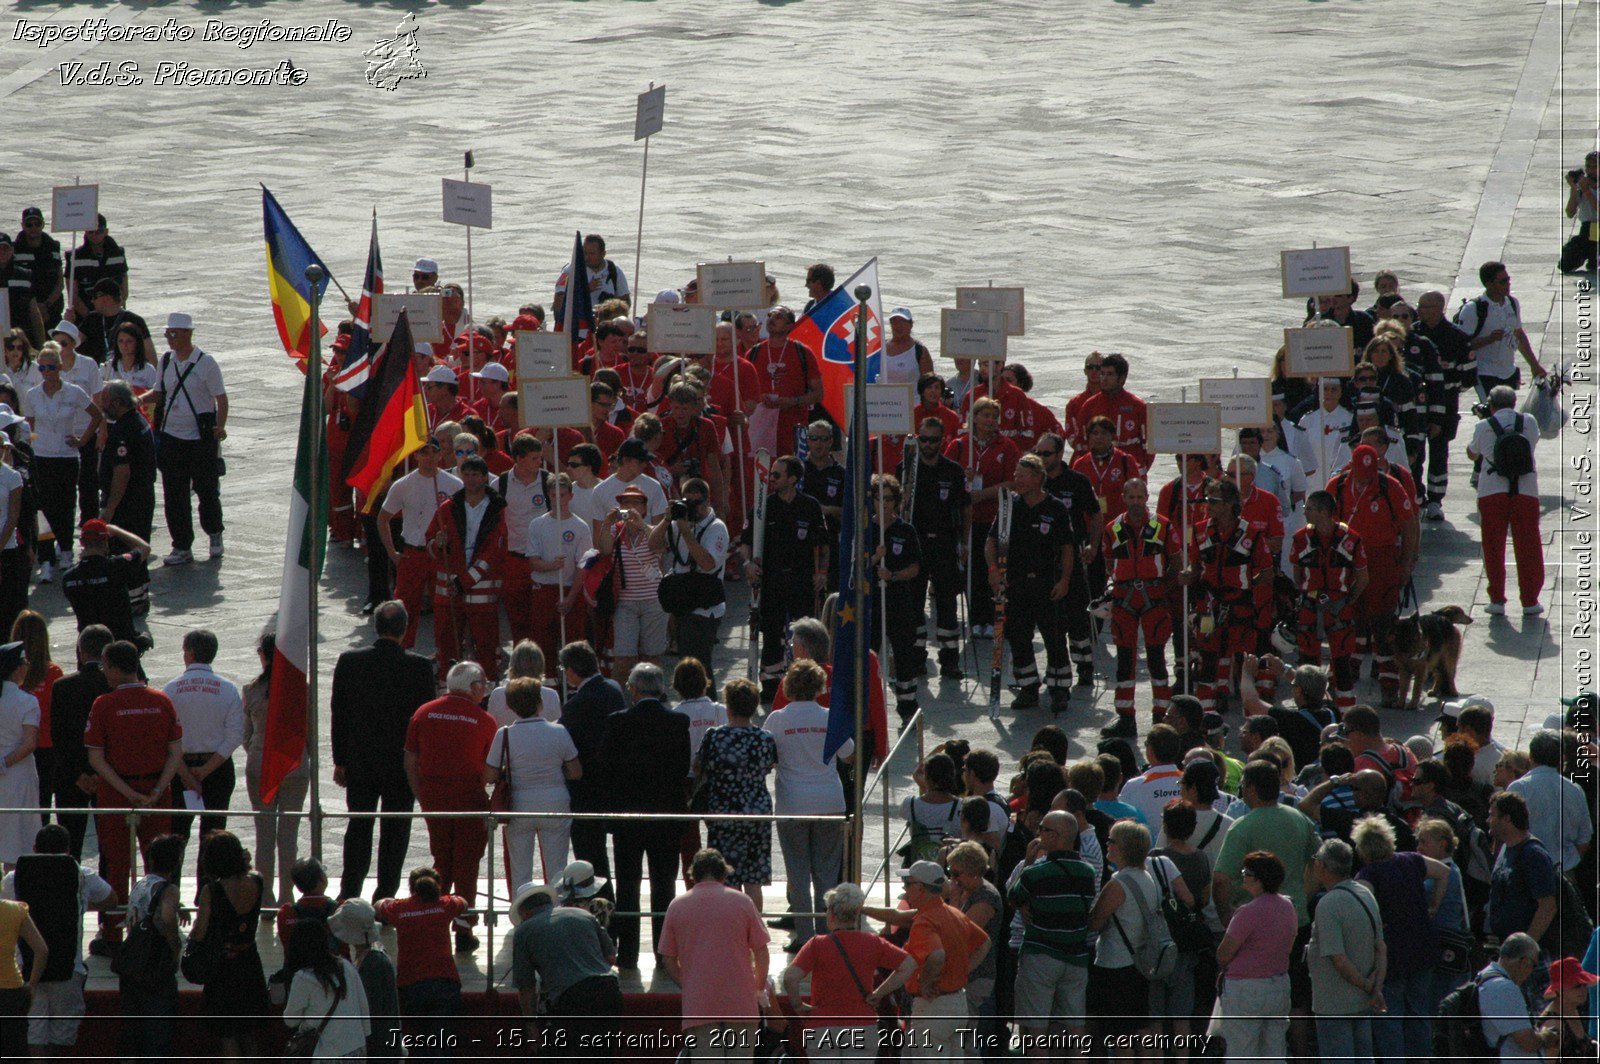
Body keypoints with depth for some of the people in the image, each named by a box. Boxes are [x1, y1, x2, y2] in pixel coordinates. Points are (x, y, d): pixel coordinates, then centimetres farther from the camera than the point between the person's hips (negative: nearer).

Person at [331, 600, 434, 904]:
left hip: (360, 765, 2)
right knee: (395, 831, 7)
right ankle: (384, 898, 8)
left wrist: (340, 761, 8)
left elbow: (338, 715, 0)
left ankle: (349, 892, 17)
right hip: (402, 764, -2)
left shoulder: (348, 662, -6)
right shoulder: (420, 667, -12)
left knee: (358, 827, 15)